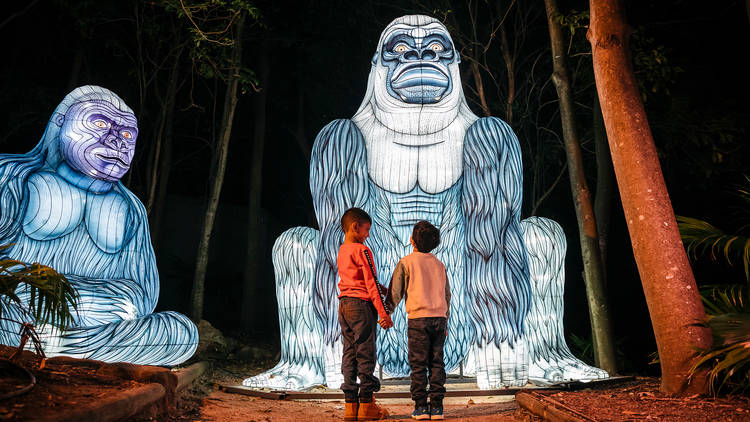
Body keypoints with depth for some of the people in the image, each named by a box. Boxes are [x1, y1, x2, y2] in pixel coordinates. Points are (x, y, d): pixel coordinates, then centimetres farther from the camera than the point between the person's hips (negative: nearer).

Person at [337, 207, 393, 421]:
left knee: (349, 353, 9)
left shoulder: (342, 251, 14)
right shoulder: (362, 251, -12)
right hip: (361, 305, -8)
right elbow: (372, 284, -14)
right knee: (365, 354, -2)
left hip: (344, 305, 8)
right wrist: (384, 312, -12)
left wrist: (384, 290, 11)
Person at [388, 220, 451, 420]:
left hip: (418, 317, -4)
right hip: (439, 317, 4)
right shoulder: (439, 264, 14)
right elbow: (447, 295, 17)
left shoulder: (406, 262, 0)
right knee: (436, 363, 6)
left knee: (418, 364, 2)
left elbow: (395, 293, 0)